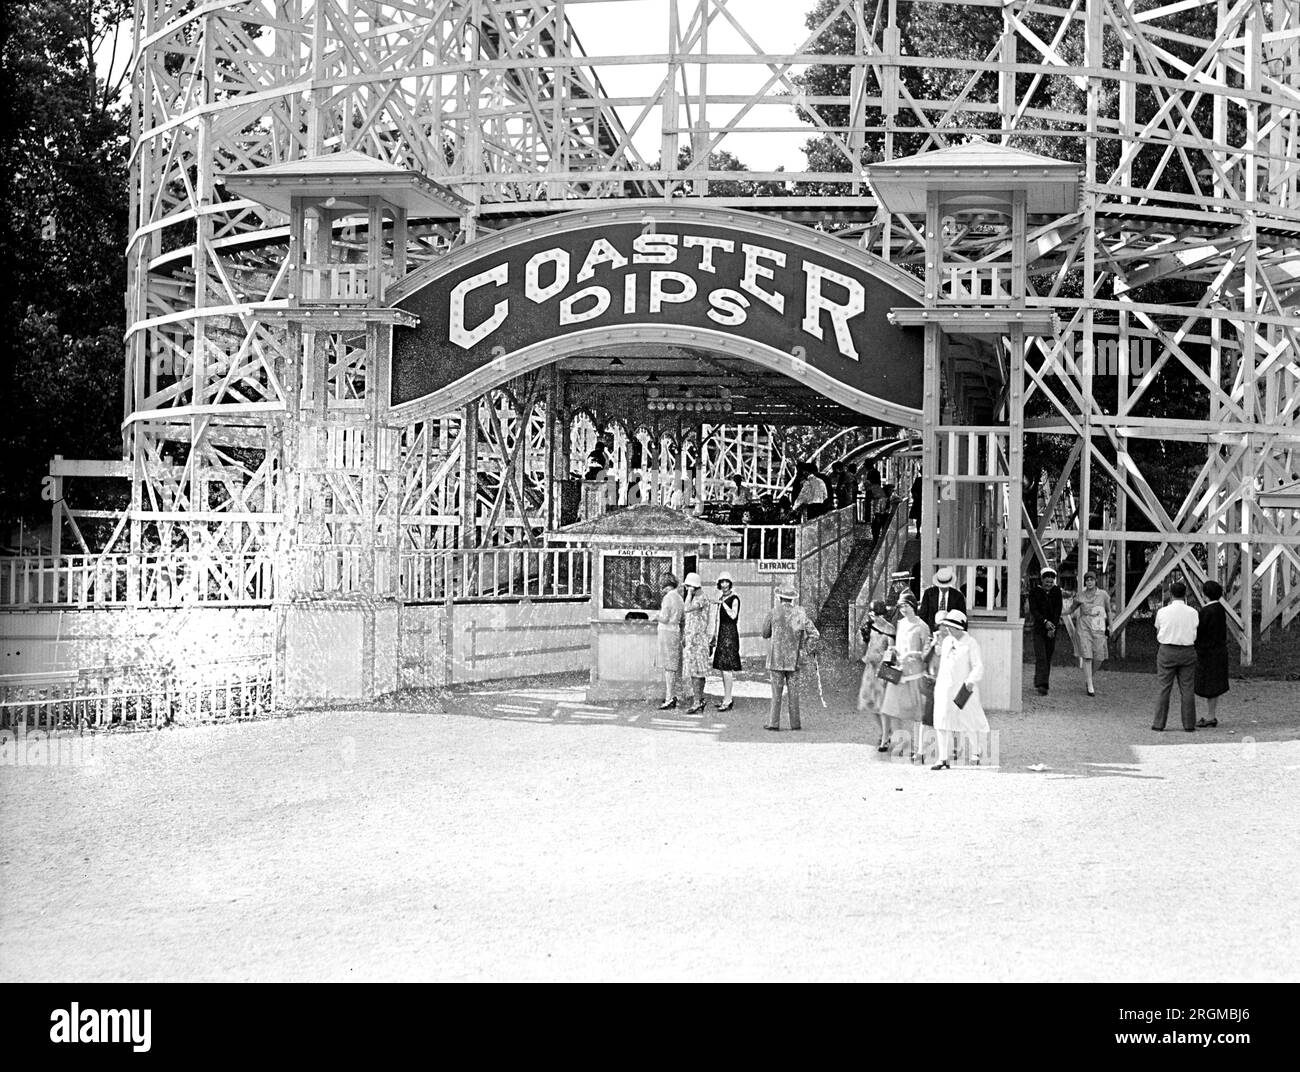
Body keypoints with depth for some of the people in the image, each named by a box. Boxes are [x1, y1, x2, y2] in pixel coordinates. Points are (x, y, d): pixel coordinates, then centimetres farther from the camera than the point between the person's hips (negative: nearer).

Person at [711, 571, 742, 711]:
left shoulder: (734, 599, -8)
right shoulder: (721, 598, 17)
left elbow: (733, 615, -22)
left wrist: (723, 603, -21)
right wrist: (714, 636, 23)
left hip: (730, 633, -9)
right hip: (721, 633, 9)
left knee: (727, 667, -11)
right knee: (722, 667, 10)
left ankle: (727, 701, -12)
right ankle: (726, 699, 16)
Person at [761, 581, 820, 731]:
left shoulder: (773, 613, -7)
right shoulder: (800, 613, -2)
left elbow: (765, 634, 4)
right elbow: (814, 634, -4)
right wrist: (804, 650, 2)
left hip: (776, 658, -1)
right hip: (794, 659, 2)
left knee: (776, 692, 3)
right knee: (793, 691, 9)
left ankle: (773, 723, 0)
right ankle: (795, 723, 10)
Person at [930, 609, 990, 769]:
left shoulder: (970, 644, -6)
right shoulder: (946, 641, 12)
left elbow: (978, 666, -10)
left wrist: (971, 681, -25)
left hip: (964, 688, -5)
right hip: (944, 688, 5)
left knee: (970, 721, 6)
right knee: (942, 724, -3)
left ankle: (975, 752, 30)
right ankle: (943, 760, -2)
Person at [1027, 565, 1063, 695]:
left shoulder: (1056, 592, 4)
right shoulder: (1034, 591, -3)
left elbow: (1058, 610, -1)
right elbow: (1033, 610, -9)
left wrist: (1053, 627, -13)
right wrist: (1045, 622, -23)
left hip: (1052, 627, 3)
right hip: (1038, 626, -3)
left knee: (1048, 656, 6)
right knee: (1041, 656, -13)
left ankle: (1040, 682, 19)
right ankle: (1042, 685, -20)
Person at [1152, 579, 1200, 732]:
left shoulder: (1162, 612, -5)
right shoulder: (1192, 613, -3)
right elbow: (1194, 634, 5)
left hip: (1167, 651, -1)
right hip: (1187, 651, 1)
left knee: (1164, 688, 4)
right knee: (1187, 689, 6)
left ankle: (1159, 724, 4)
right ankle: (1189, 725, 9)